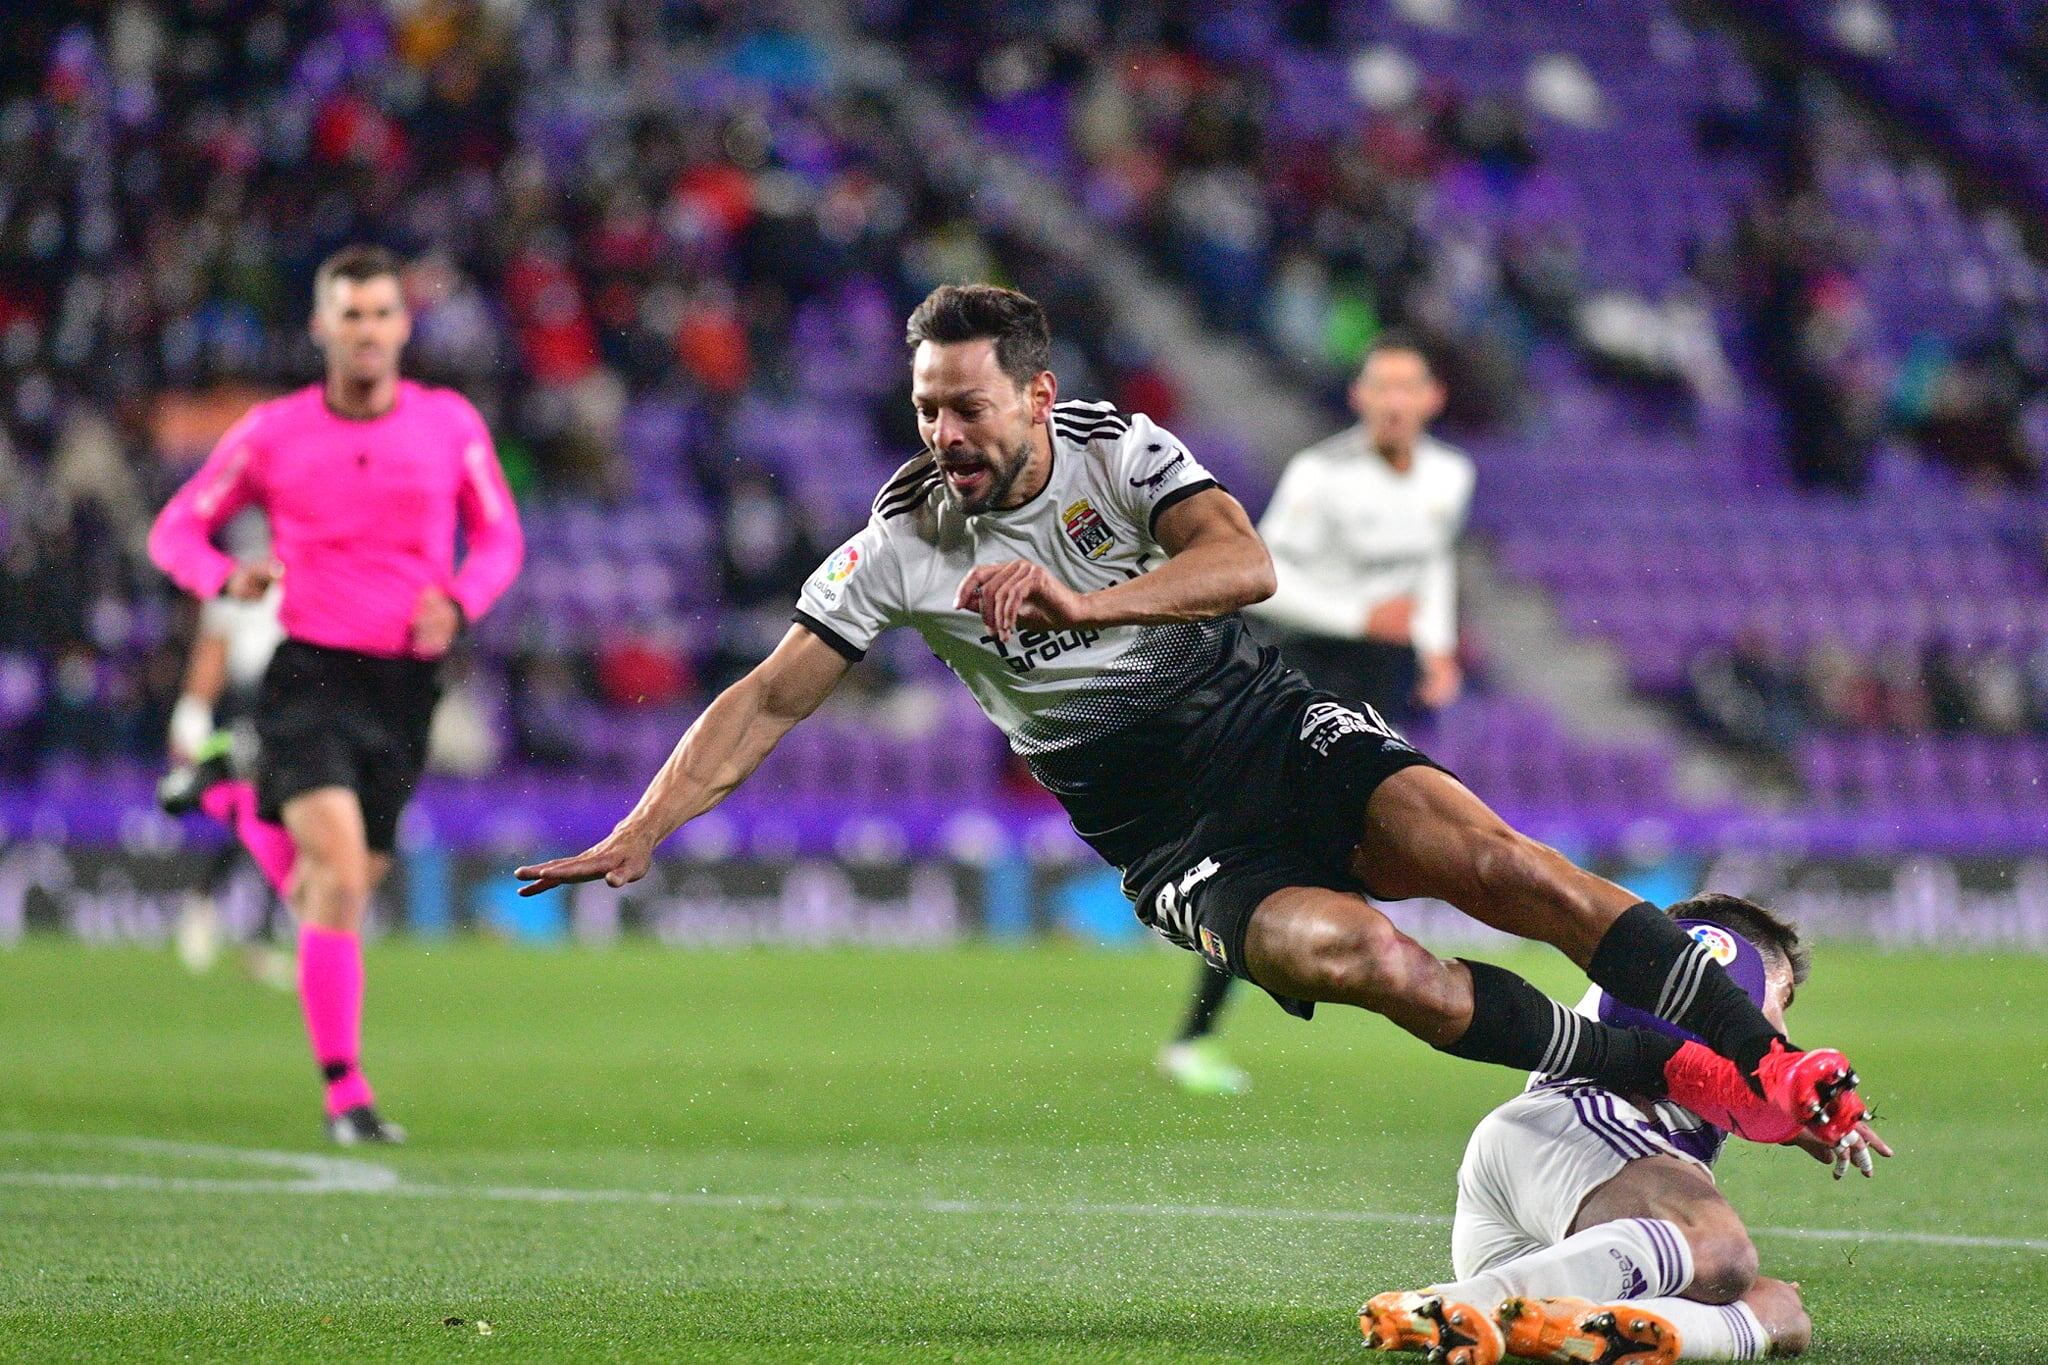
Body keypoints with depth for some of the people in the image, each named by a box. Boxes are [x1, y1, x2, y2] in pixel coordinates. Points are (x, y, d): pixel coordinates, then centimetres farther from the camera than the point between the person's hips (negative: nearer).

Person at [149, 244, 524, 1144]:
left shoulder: (450, 425, 4)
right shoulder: (273, 434, 0)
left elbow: (499, 537, 13)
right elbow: (176, 528, 8)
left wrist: (458, 603, -8)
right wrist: (224, 578, -15)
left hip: (406, 682, 3)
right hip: (309, 673, -3)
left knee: (345, 886, 12)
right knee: (341, 872, -20)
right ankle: (343, 1088, -15)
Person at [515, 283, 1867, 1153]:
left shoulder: (1121, 450, -5)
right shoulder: (900, 546, -4)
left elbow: (1246, 563, -21)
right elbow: (767, 703, -4)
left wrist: (1081, 600, -35)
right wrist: (635, 837, -14)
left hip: (1266, 725, 1)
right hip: (1160, 826, -1)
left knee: (1480, 851, -25)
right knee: (1349, 951, -29)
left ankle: (1760, 1047, -18)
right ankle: (1661, 1076, -20)